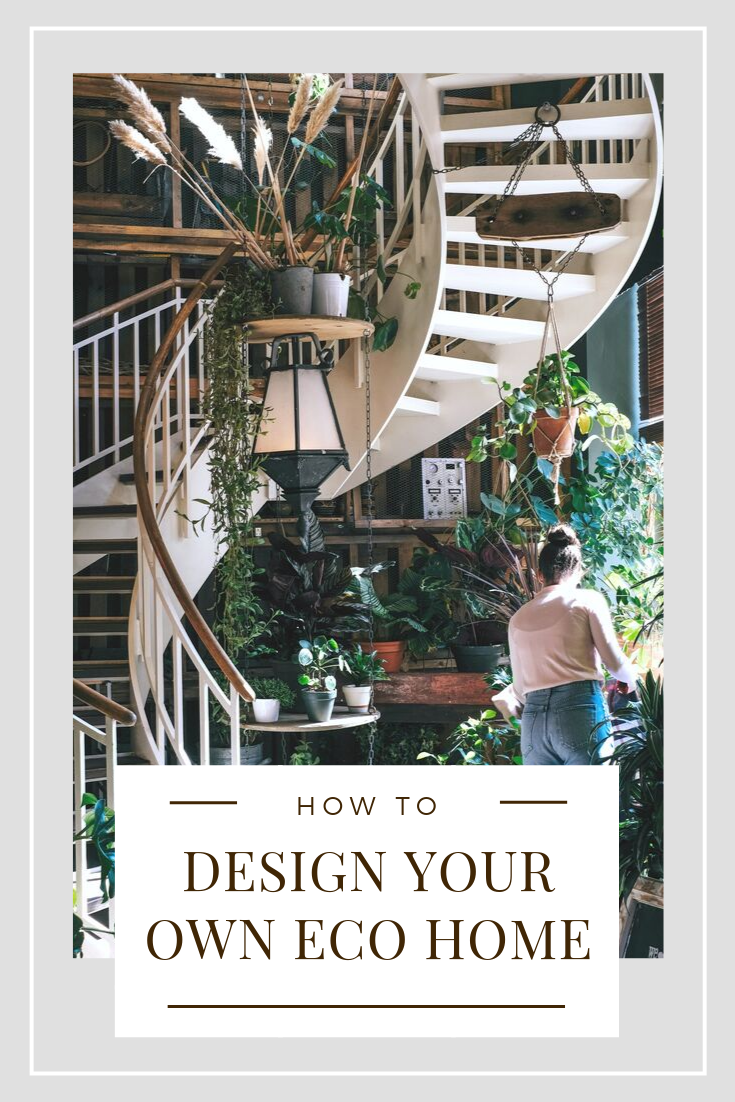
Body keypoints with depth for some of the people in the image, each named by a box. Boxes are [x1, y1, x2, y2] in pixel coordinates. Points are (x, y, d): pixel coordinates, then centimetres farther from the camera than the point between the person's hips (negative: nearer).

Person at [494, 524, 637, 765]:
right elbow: (614, 661, 2)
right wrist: (630, 678, 23)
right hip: (580, 710, -4)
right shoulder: (589, 601, 5)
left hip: (533, 719, 4)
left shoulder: (518, 618, 17)